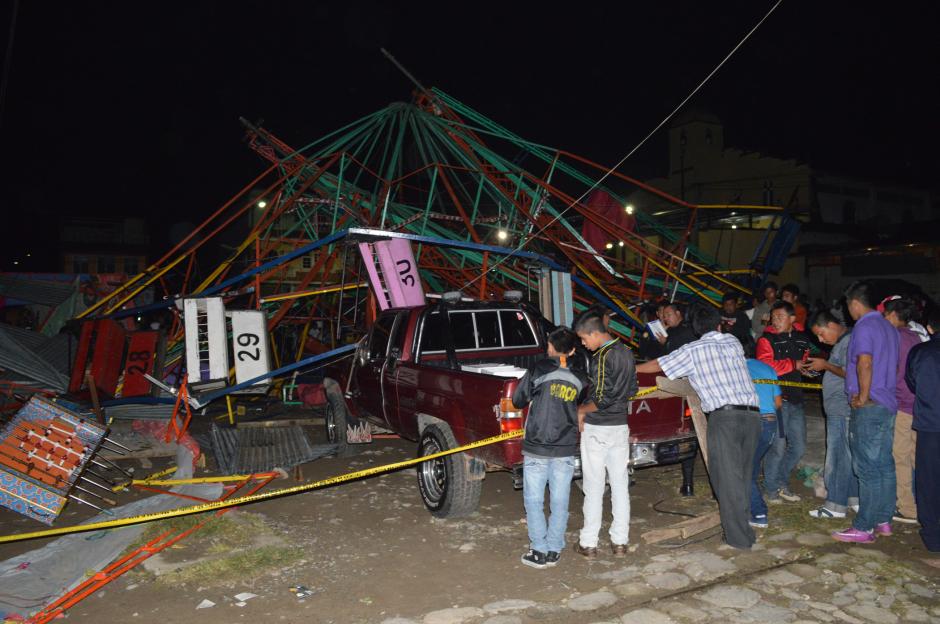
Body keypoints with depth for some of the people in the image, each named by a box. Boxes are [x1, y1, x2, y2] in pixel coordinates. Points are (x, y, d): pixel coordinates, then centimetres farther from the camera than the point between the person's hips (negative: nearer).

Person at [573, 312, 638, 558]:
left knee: (594, 487, 2)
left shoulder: (602, 356, -18)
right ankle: (620, 541, 19)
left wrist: (582, 410, -8)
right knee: (620, 485, 12)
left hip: (597, 429, -8)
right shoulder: (626, 352, 7)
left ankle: (589, 543, 11)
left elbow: (602, 397, -22)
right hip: (620, 426, 8)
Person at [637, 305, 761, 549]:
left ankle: (738, 537, 4)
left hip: (725, 416, -5)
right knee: (743, 476, 15)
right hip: (752, 414, 5)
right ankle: (745, 529, 23)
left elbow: (658, 365, 12)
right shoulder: (733, 342, 18)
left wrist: (631, 368, 28)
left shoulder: (693, 351, 5)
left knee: (728, 478, 1)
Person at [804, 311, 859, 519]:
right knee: (848, 455, 15)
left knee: (837, 457, -4)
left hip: (842, 410, -10)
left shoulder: (849, 341, -14)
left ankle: (836, 505, 3)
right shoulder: (840, 342, 17)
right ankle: (854, 498, 23)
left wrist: (826, 365, -12)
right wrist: (819, 368, 9)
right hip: (837, 410, 10)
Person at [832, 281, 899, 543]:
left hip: (869, 407, -9)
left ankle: (864, 528, 1)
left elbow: (865, 363, -28)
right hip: (888, 404, 9)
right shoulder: (889, 328, 15)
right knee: (885, 465, 14)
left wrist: (863, 396, -16)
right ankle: (884, 521, 23)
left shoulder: (864, 327, -13)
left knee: (868, 468, -5)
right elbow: (891, 365, 20)